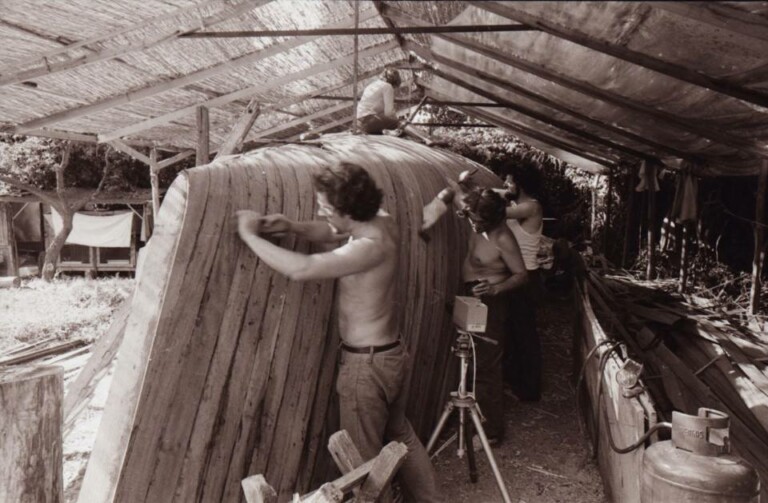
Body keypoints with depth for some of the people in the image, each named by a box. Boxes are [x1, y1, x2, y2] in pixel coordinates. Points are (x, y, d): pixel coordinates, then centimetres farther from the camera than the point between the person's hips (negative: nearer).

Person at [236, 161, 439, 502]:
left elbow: (300, 269, -36)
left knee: (363, 457, 8)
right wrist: (292, 227, -5)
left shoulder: (371, 246, -29)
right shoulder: (382, 221, -3)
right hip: (391, 354, 10)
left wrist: (250, 235, -23)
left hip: (366, 364, -10)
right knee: (400, 436, 26)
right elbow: (333, 233, 13)